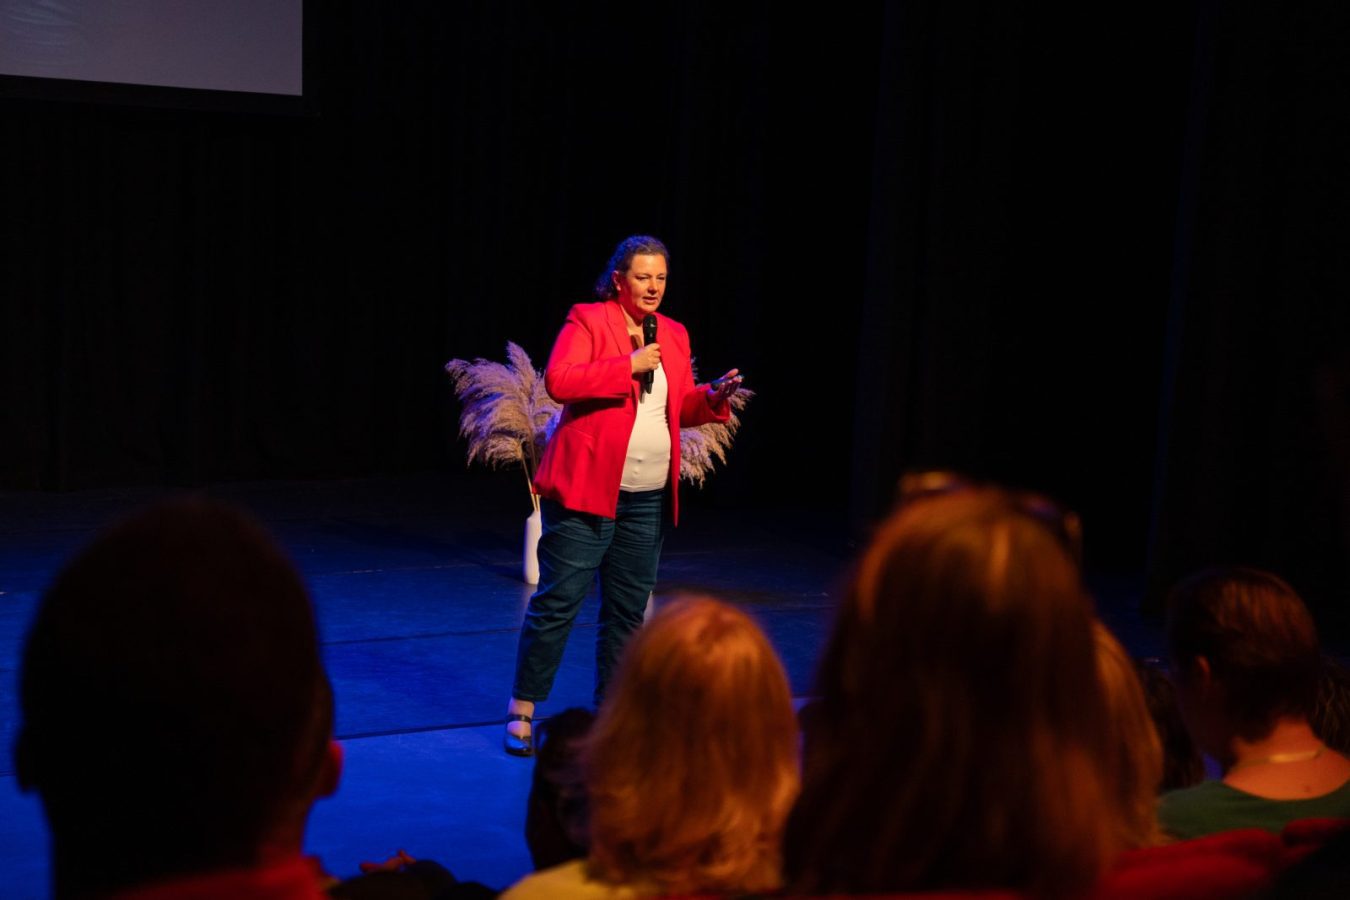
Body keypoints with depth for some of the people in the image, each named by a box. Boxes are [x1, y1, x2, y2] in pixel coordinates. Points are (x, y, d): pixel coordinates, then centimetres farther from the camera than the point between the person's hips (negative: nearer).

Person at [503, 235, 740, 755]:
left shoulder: (674, 335, 14)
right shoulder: (588, 321, -4)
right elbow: (557, 380, -19)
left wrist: (713, 397, 2)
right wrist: (629, 365, -20)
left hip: (649, 499, 6)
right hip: (586, 488, -6)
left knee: (628, 610, 10)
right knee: (558, 601, -5)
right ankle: (522, 710, 6)